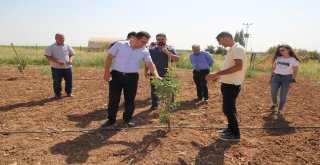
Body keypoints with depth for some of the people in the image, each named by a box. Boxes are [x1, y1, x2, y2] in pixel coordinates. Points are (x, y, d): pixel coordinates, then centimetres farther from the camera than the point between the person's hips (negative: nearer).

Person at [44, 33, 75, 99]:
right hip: (56, 68, -3)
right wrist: (57, 61, -20)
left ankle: (69, 92, 25)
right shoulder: (51, 47, -2)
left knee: (69, 81, 8)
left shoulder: (67, 47, 9)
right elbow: (48, 56, -8)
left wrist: (70, 60, -7)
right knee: (57, 82, 4)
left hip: (67, 67, 3)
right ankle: (57, 94, 19)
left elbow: (71, 54, 16)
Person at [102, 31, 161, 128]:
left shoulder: (144, 51, 1)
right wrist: (106, 72, -8)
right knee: (113, 98, 3)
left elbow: (150, 64, -6)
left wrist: (156, 75, -24)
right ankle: (111, 119, 20)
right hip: (116, 75, -2)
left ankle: (127, 120, 23)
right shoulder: (120, 45, -4)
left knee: (130, 99, 7)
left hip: (132, 77, 2)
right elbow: (109, 57, -2)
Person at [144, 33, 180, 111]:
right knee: (154, 90, 9)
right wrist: (146, 71, 2)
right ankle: (154, 104, 23)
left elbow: (177, 59, -8)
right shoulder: (151, 50, 7)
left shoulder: (171, 49, 3)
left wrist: (168, 53, -19)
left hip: (167, 74, -1)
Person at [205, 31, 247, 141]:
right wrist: (218, 76, 17)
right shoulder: (232, 50, 14)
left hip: (232, 85, -10)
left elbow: (238, 67, -30)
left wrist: (217, 74, -30)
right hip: (228, 83, 10)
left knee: (228, 109, -5)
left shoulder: (238, 49, -17)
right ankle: (231, 128, 31)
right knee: (229, 108, 18)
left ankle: (235, 134, 6)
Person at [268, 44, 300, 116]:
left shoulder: (294, 60, -3)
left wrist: (292, 81, -9)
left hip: (287, 78, -3)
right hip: (276, 77, 3)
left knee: (283, 95, 0)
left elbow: (295, 71, -2)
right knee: (273, 94, 4)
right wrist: (271, 77, 10)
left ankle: (280, 110, 15)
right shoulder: (278, 58, 6)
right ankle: (275, 104, 34)